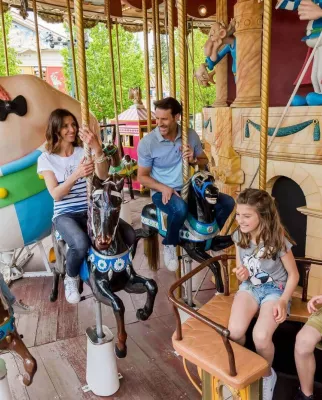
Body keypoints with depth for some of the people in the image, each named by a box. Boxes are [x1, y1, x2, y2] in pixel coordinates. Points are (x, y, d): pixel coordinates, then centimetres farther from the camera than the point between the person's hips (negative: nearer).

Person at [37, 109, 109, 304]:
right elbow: (56, 194, -12)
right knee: (81, 243, -34)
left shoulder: (84, 151, 5)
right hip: (65, 214, -2)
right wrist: (76, 174, -28)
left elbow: (103, 177, -15)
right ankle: (71, 279, 0)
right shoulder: (46, 159, -1)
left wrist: (97, 148, -31)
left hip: (90, 210, 3)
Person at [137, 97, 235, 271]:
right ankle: (170, 245, -7)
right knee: (180, 208, -38)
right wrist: (164, 188, -21)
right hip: (163, 192, -4)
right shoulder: (147, 142, -9)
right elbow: (142, 177, -4)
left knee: (227, 202, -9)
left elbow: (205, 162, 11)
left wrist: (194, 160, -13)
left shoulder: (191, 136, -1)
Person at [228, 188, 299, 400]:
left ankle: (267, 374, 8)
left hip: (276, 289, -3)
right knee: (234, 332, -24)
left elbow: (293, 274, -9)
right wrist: (241, 274, -15)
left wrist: (283, 301, -20)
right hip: (250, 286, 4)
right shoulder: (239, 236, -8)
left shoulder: (278, 240, -21)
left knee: (261, 337, -27)